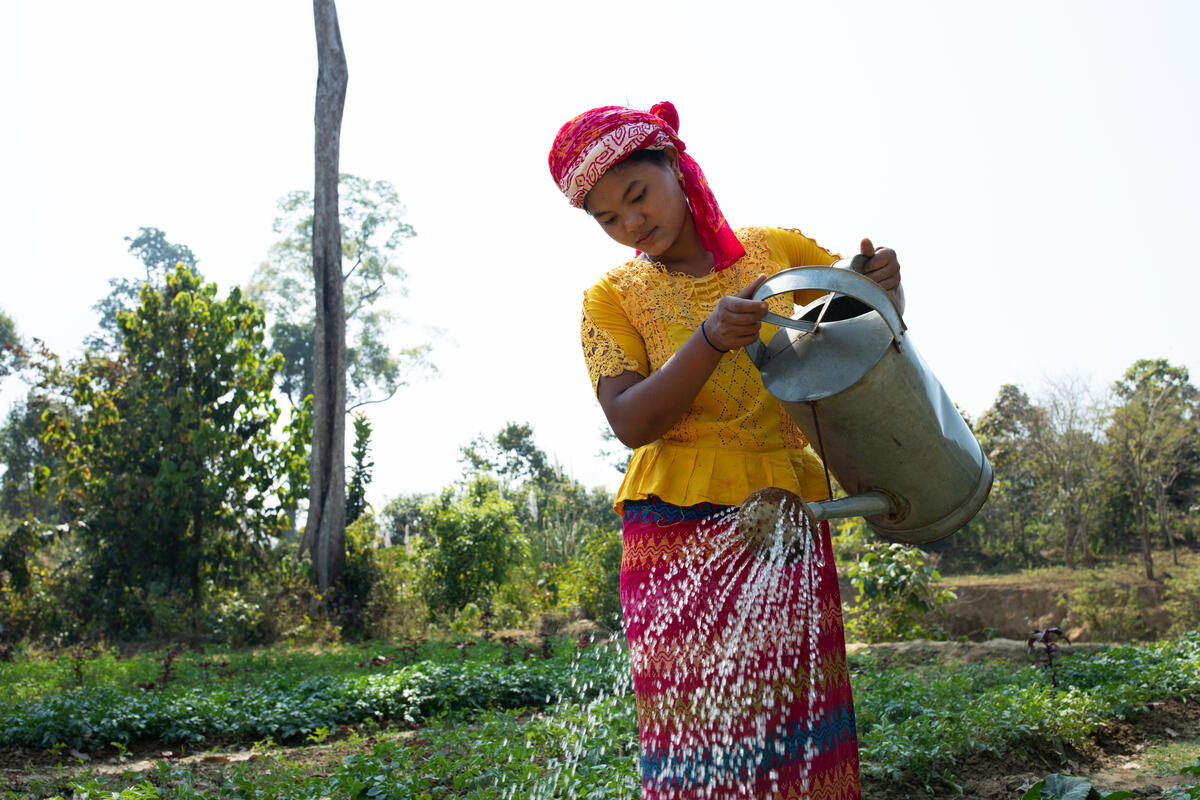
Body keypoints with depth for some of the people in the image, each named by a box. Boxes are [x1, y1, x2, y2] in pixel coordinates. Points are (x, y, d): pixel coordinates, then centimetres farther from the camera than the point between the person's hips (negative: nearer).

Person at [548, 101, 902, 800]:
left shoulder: (775, 250, 9)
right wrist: (711, 340, -22)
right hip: (679, 534, -2)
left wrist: (887, 282, -4)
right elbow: (631, 422, -9)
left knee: (796, 729, 3)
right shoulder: (613, 297, 3)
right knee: (699, 728, -4)